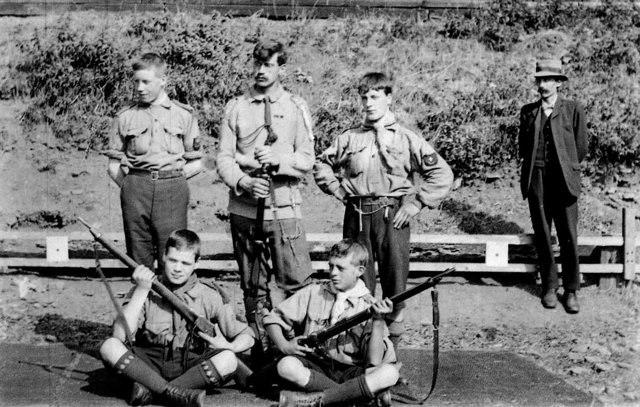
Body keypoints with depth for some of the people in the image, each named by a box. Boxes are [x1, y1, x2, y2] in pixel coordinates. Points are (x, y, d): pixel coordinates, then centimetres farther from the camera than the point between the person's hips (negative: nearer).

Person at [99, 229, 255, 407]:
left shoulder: (210, 297, 2)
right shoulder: (146, 292, 1)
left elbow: (247, 336, 5)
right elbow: (120, 336, -13)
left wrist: (229, 347, -19)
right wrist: (141, 291, -17)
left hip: (190, 368, 0)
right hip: (149, 364, 0)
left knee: (228, 360, -29)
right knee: (109, 347, -25)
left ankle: (149, 391, -27)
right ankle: (173, 392, -32)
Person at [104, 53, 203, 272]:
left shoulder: (183, 115, 9)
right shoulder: (125, 117, 13)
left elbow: (196, 163, 11)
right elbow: (113, 166, 15)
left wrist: (172, 179, 0)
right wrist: (131, 186, 2)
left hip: (172, 190, -1)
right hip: (135, 189, 1)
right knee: (138, 261, 3)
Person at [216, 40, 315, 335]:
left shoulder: (296, 107, 8)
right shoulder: (236, 108, 9)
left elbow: (306, 160, 2)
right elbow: (224, 158, 4)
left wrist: (278, 160, -17)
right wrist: (243, 182, -15)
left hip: (284, 205, -1)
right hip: (244, 208, 1)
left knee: (296, 282, -8)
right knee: (252, 285, 9)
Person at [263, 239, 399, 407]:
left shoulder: (369, 306, -3)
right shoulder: (313, 292, 4)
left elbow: (374, 361, -13)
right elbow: (273, 317, 11)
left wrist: (378, 321, -24)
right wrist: (284, 346, -6)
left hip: (351, 372, -2)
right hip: (315, 370, 2)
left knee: (389, 373, -30)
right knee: (286, 366, -30)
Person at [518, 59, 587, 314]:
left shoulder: (573, 110, 4)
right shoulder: (528, 111, 11)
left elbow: (581, 148, 8)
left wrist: (565, 168, 12)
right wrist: (534, 169, 13)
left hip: (563, 181, -2)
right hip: (536, 181, 2)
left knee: (568, 238, -2)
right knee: (542, 236, 5)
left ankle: (571, 291, 7)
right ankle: (549, 287, 16)